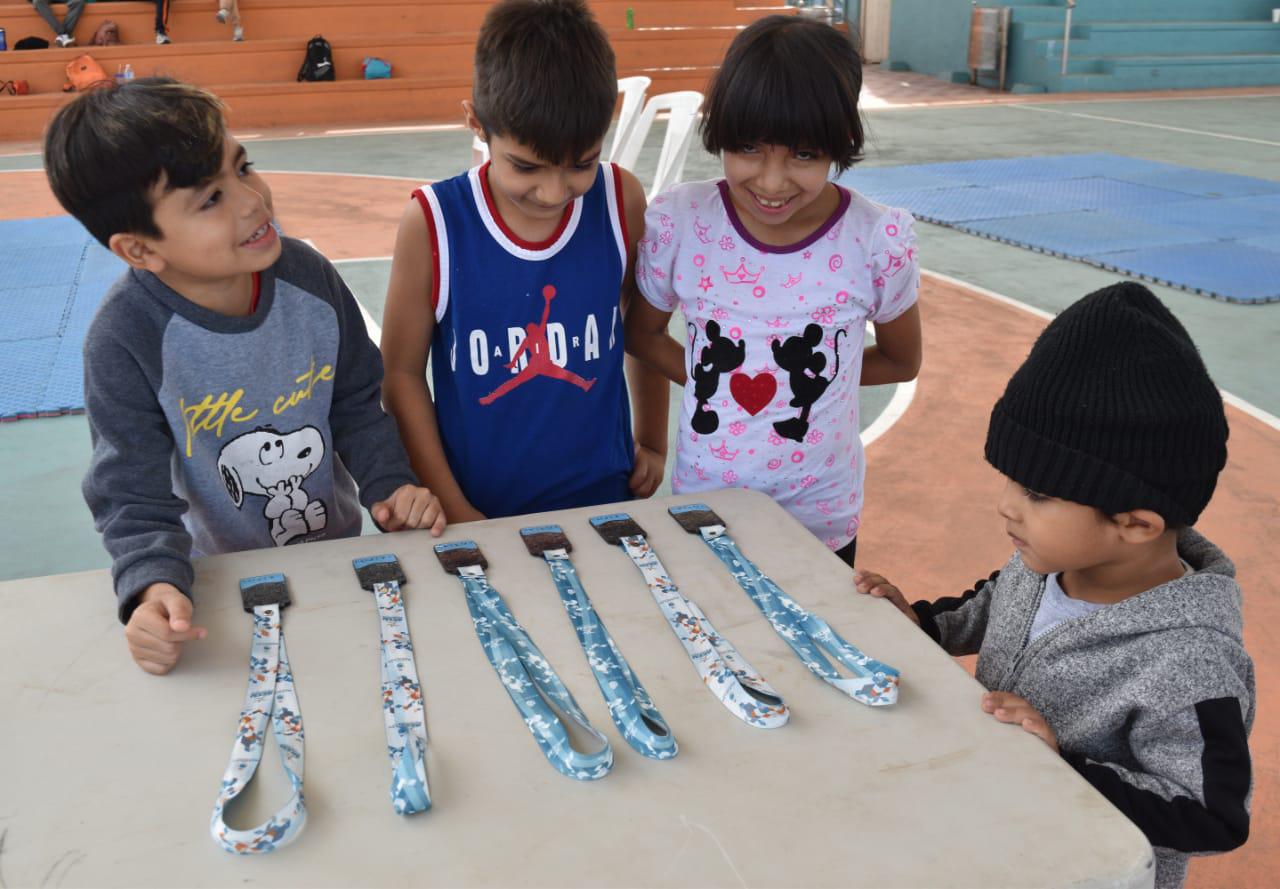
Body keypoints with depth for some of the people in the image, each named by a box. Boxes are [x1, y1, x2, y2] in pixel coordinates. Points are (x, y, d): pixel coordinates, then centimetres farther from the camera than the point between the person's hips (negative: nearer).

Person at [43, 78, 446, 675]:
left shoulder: (308, 276, -16)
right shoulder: (125, 340, -27)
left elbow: (356, 403, -2)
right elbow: (132, 493, -22)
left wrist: (390, 487, -15)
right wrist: (154, 587, -39)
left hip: (339, 546, 1)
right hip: (221, 577, -1)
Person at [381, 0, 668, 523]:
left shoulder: (621, 203, -11)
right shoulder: (432, 225, -17)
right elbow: (402, 373, -7)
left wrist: (653, 442, 10)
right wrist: (451, 508, -7)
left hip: (605, 499, 2)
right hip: (480, 509, -1)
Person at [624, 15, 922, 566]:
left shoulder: (878, 242, -17)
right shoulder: (677, 224, -15)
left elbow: (900, 362, 1)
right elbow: (642, 333, 2)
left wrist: (808, 373, -6)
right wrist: (713, 378, -9)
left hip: (820, 519, 0)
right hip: (700, 510, 1)